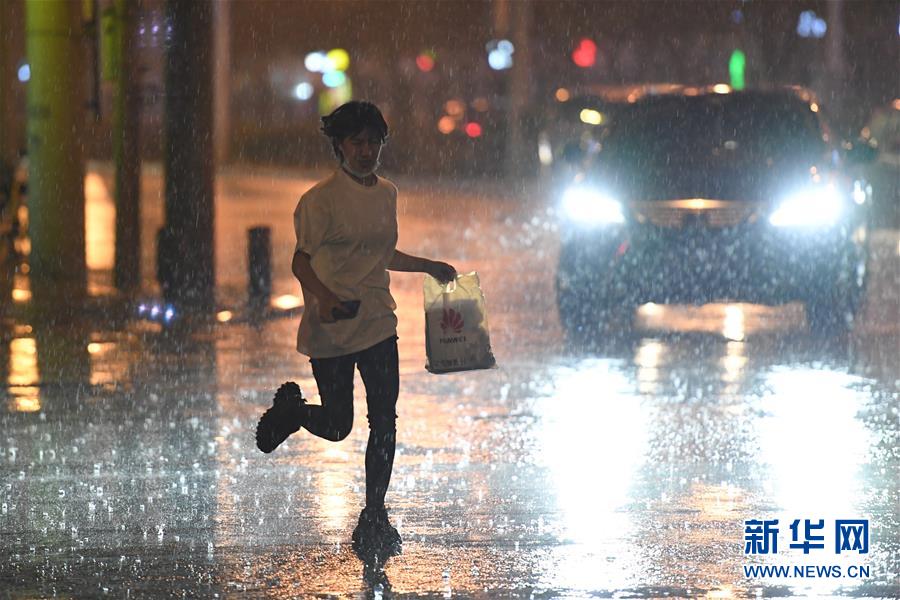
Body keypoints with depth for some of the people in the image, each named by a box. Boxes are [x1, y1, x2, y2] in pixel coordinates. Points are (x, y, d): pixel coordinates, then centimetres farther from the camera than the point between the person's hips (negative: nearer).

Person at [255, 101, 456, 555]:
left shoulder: (387, 193, 10)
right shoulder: (321, 199, -12)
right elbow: (301, 262, -14)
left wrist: (429, 267, 24)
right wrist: (324, 297, -31)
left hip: (377, 324, 5)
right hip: (331, 329, -5)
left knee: (384, 422, -1)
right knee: (337, 426, 1)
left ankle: (374, 516, 10)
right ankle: (290, 407, 35)